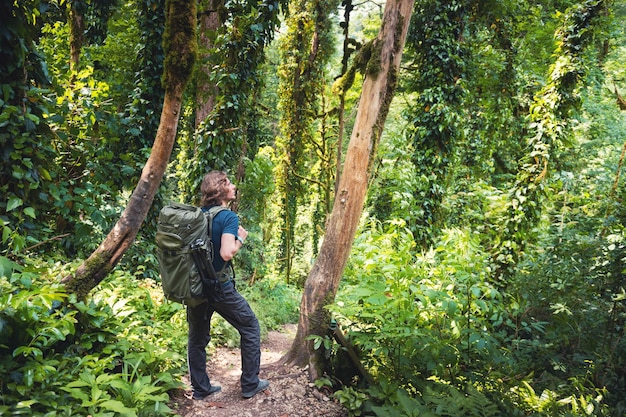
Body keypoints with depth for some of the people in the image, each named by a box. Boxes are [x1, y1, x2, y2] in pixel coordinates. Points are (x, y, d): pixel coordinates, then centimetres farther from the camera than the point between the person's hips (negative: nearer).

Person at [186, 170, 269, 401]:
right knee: (250, 328, 12)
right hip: (220, 287, -6)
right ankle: (250, 384, 17)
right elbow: (226, 253, -25)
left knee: (197, 337, 17)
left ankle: (200, 388, 27)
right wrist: (240, 238, -8)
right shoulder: (228, 217, -14)